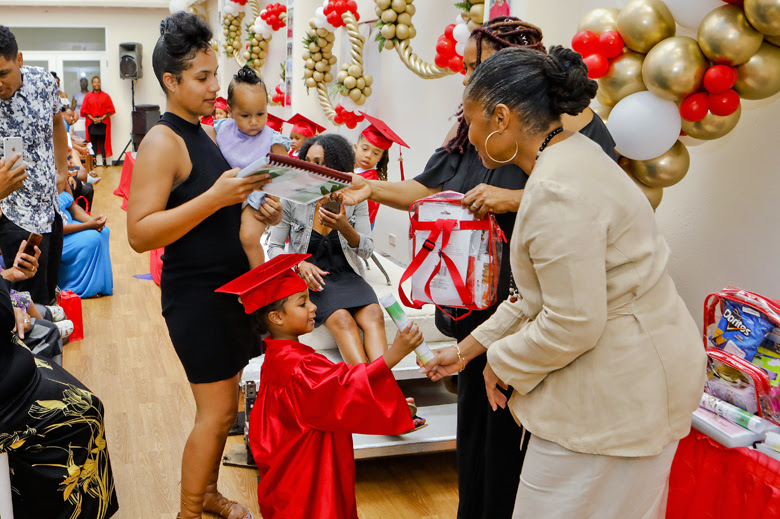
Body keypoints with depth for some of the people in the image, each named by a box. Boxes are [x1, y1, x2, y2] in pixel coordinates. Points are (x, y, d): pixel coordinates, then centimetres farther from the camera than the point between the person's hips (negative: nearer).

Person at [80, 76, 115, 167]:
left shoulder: (105, 96, 7)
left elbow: (110, 109, 3)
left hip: (103, 122, -1)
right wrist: (93, 119, -8)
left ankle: (104, 160, -1)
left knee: (103, 141, -5)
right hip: (91, 122, 1)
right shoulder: (88, 96, 9)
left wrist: (102, 118, -10)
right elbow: (84, 110, 6)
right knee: (93, 141, -2)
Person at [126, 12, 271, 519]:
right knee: (217, 410, -2)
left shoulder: (205, 134, 11)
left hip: (228, 286, 9)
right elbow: (140, 233, -23)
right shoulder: (162, 142, -16)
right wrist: (216, 196, -28)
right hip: (195, 293, -9)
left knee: (222, 403, 17)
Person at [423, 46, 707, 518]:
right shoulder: (574, 155, 8)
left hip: (617, 388, -10)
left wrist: (502, 364, -7)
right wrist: (467, 351, 17)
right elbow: (545, 291, 15)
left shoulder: (558, 193, -25)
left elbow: (574, 325, -26)